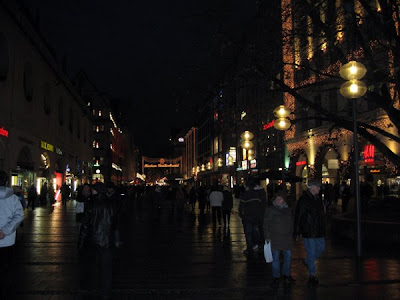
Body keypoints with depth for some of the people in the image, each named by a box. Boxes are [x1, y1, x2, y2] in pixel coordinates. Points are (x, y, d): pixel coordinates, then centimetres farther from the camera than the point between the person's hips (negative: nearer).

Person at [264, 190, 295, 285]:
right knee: (275, 257, 2)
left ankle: (286, 274, 25)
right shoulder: (270, 209, -3)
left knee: (288, 256, 8)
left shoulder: (288, 210, 10)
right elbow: (266, 224, -4)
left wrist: (291, 235, 14)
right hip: (275, 237, -4)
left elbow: (291, 224, 18)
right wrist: (267, 237, -8)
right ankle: (276, 276, 14)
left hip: (287, 237, 4)